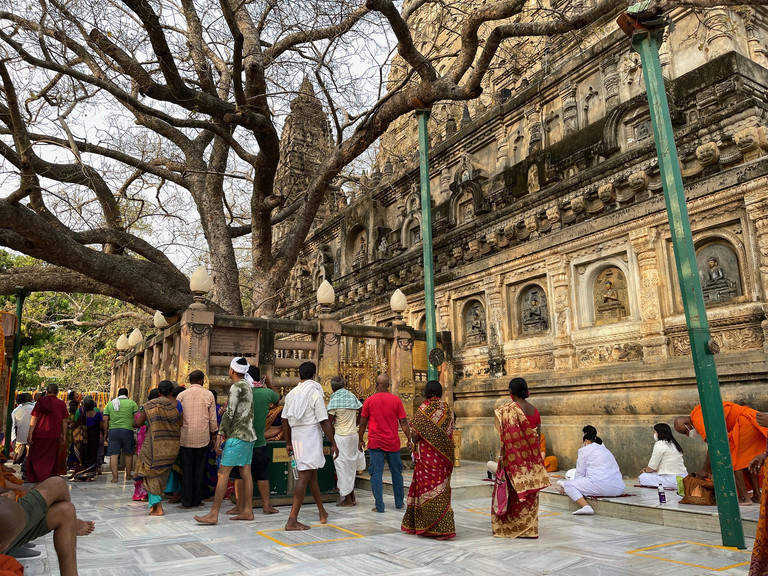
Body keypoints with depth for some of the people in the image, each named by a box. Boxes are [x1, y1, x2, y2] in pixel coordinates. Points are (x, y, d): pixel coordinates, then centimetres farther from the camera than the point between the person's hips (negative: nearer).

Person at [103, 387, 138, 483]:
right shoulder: (131, 403, 6)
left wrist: (106, 432, 13)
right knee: (128, 453, 12)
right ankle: (128, 474, 20)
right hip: (127, 430, -1)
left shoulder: (110, 404, 12)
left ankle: (115, 476, -4)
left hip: (113, 430, 2)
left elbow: (105, 420, 6)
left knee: (113, 454, 1)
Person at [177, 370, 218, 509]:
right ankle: (197, 499, 13)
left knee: (187, 469, 7)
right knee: (200, 469, 8)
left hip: (186, 437, 1)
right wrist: (214, 435, 13)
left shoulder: (181, 395, 3)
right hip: (203, 437, -1)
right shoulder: (208, 395, 0)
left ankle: (187, 501, 10)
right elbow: (213, 419, 2)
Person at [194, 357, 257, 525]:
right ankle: (247, 511, 14)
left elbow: (230, 413, -17)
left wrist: (220, 435, -10)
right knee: (245, 472, 10)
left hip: (237, 436, -9)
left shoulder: (237, 387, -12)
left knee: (223, 473, -6)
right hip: (249, 435, 9)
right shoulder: (248, 386, 15)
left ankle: (213, 514, -4)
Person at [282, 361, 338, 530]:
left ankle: (322, 513, 31)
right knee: (305, 477, -6)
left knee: (312, 474, 18)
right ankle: (292, 520, -8)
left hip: (296, 436, 7)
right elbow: (324, 421, -11)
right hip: (311, 435, -7)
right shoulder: (315, 392, -10)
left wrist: (288, 443, 18)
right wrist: (333, 444, -6)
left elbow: (285, 420, 10)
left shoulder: (291, 394, 9)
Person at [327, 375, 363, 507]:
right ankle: (352, 497, 21)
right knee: (351, 465, 15)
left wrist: (331, 436, 7)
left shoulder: (334, 400, -10)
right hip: (354, 434, 6)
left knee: (343, 466, 2)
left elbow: (330, 422, -9)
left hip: (341, 436, -6)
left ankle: (347, 499, 6)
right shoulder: (352, 396, 6)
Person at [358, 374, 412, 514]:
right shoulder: (396, 400, -2)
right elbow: (403, 422, -2)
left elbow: (362, 423, 2)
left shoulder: (369, 401, -3)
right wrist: (409, 439, 5)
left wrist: (360, 440, 12)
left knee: (376, 474, 3)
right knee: (396, 472, 15)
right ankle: (399, 502, 25)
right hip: (393, 443, 2)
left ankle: (379, 506, 0)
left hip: (375, 443, -1)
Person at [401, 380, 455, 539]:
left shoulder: (425, 408, -13)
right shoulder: (447, 409, 4)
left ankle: (442, 529, 2)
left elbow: (415, 434, -16)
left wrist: (416, 441, 4)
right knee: (441, 489, 16)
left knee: (428, 489, 3)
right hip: (444, 456, 6)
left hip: (428, 456, -6)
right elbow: (450, 433, 8)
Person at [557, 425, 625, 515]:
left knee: (567, 484, -4)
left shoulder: (585, 450, 5)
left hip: (601, 486, -10)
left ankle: (586, 506, -22)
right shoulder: (605, 450, 27)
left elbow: (580, 474, 6)